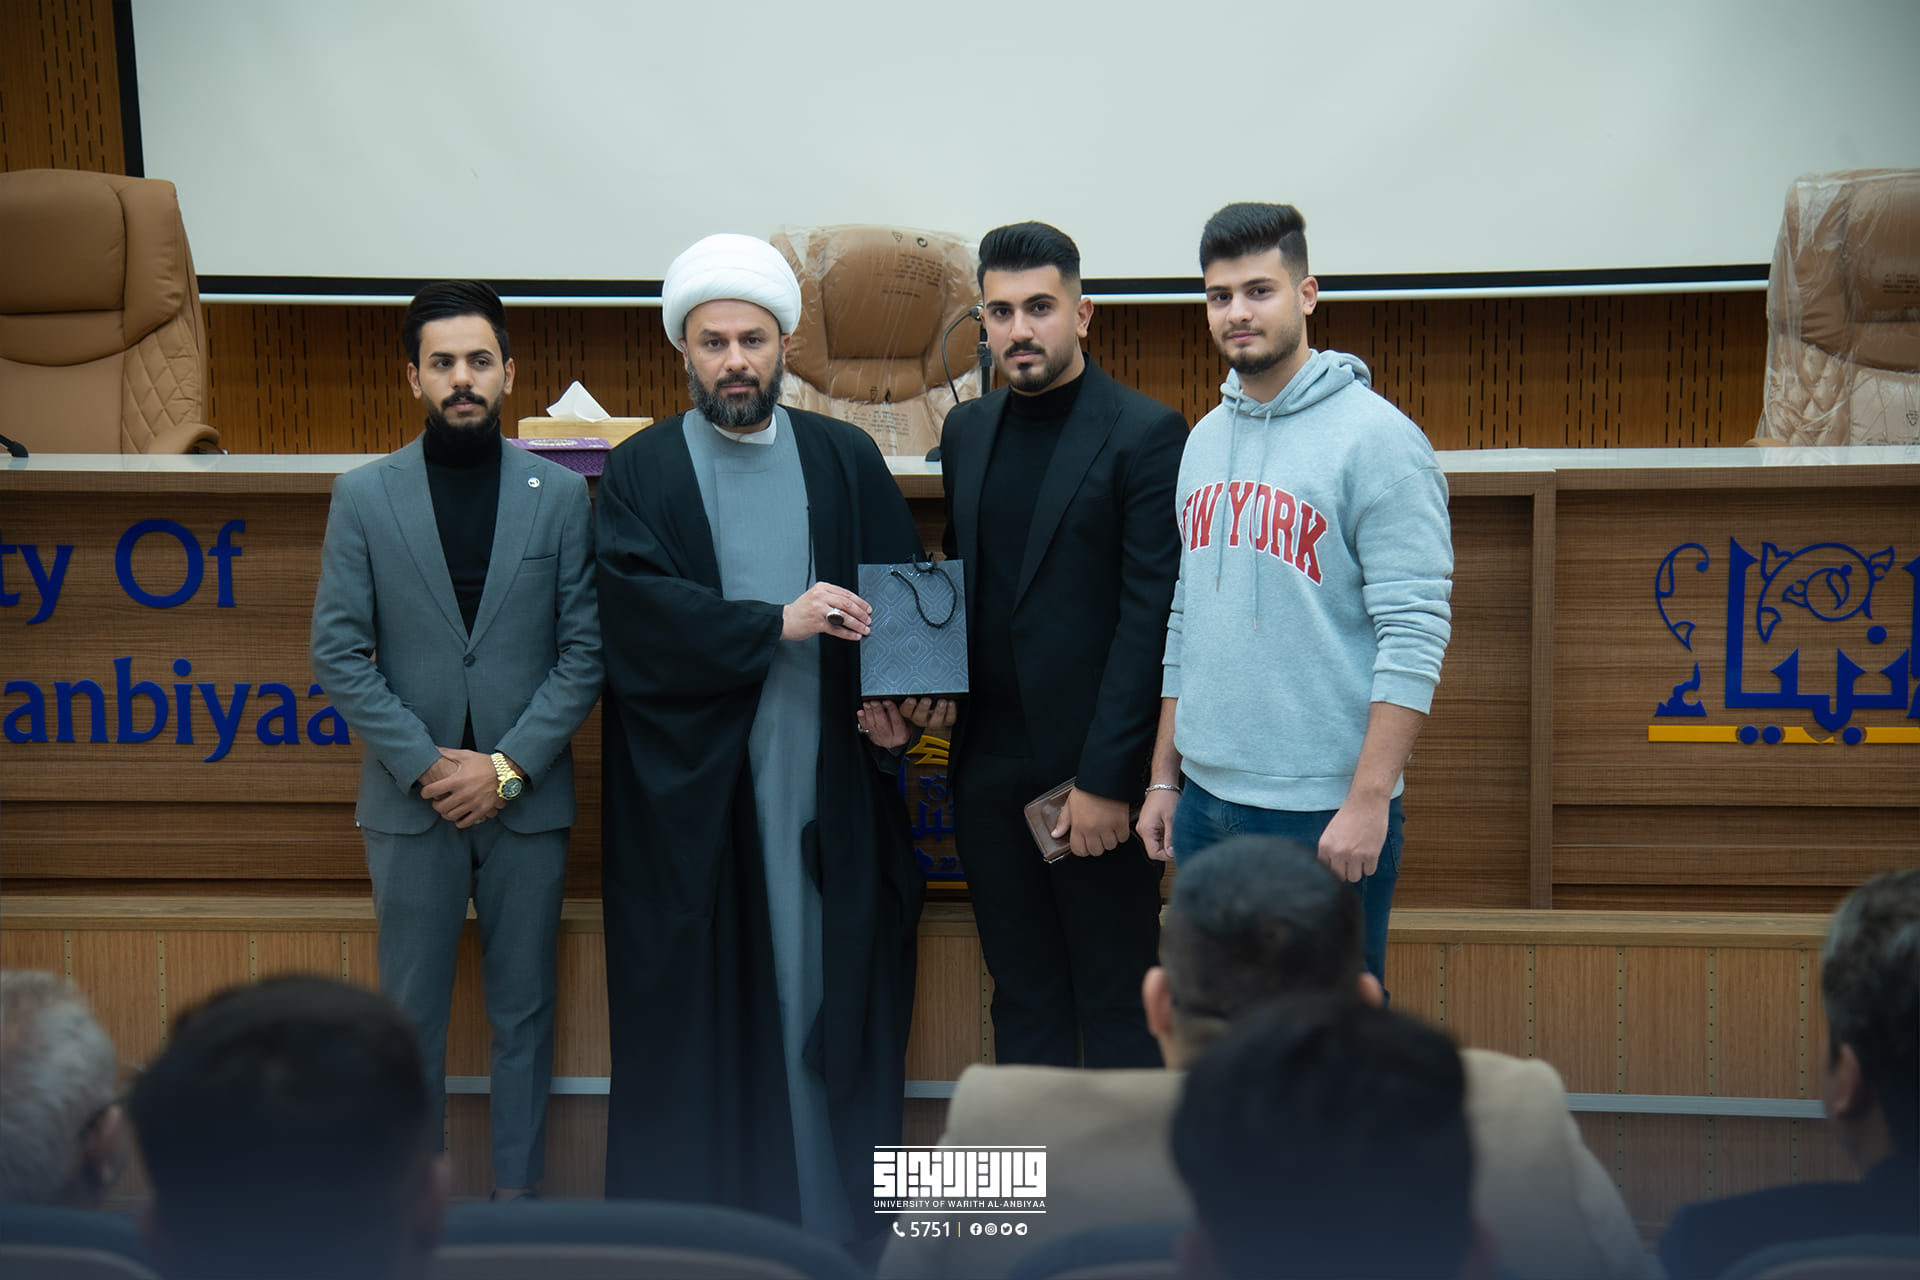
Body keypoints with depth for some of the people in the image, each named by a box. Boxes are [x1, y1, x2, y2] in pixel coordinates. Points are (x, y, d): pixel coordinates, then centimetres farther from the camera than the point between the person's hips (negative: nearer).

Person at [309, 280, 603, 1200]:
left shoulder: (561, 495, 1)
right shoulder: (364, 496, 2)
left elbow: (585, 649, -2)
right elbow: (338, 653, -1)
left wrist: (508, 766, -10)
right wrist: (424, 764, -10)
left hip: (526, 798, 0)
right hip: (410, 799, 0)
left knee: (523, 1010, 8)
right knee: (410, 1015, 8)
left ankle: (516, 1193, 20)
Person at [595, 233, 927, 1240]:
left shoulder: (846, 461, 10)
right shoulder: (641, 472, 4)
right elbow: (636, 608, -11)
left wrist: (895, 701, -10)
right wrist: (776, 625, -18)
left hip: (825, 779, 2)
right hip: (689, 788, -1)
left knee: (829, 994, 5)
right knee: (695, 1006, 3)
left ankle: (833, 1219, 16)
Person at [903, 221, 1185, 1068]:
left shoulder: (1146, 434, -9)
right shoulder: (967, 431, 12)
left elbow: (1152, 617, -13)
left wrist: (1109, 779, -16)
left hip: (1093, 774, -6)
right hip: (989, 768, 6)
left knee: (1117, 1005, 4)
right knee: (1024, 998, 14)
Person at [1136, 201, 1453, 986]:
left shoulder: (1377, 437, -10)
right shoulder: (1205, 439, 12)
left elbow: (1414, 634, -15)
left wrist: (1369, 802, -19)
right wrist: (1165, 777, 14)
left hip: (1325, 812, -6)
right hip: (1205, 802, 7)